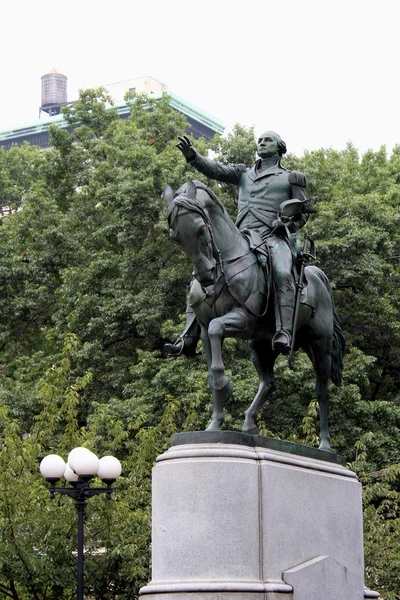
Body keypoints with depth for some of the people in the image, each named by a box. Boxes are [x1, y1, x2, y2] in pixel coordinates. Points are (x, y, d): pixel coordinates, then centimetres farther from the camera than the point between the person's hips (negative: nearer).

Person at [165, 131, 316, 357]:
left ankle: (284, 334, -48)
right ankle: (189, 338, -9)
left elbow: (303, 213, 17)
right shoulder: (244, 174, 25)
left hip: (274, 237, -4)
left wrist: (287, 224, -5)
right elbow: (215, 170, 9)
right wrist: (193, 156, -9)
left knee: (282, 273, -36)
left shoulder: (291, 178, 18)